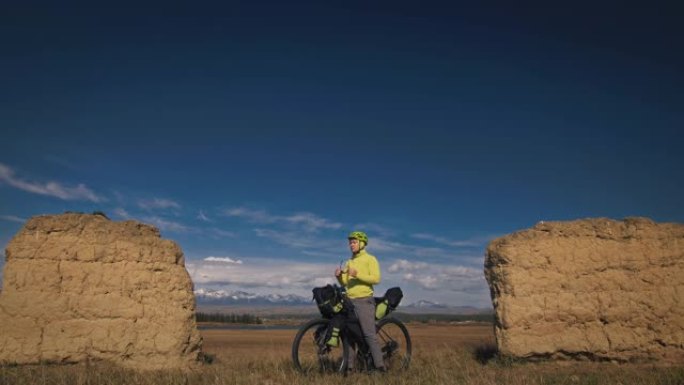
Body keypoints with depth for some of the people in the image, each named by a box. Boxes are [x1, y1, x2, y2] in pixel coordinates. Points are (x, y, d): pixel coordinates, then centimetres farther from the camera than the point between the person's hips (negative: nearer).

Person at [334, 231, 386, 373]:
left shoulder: (370, 259, 0)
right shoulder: (349, 262, 19)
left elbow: (376, 278, -14)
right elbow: (345, 283, 17)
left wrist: (357, 274, -22)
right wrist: (339, 276, -4)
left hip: (364, 300, -6)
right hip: (349, 301, 7)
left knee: (369, 334, -11)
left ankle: (379, 366, -8)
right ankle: (349, 365, 12)